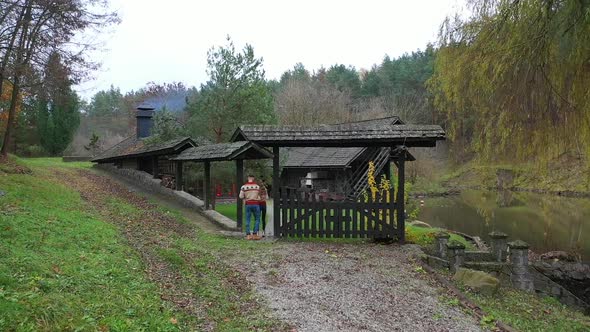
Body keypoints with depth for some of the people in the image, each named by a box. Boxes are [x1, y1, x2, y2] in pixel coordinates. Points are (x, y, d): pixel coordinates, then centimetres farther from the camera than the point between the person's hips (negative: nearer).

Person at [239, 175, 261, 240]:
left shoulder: (244, 186, -3)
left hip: (248, 204, 1)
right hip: (256, 204, -1)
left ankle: (248, 235, 4)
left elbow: (241, 196, -3)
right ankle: (255, 234, 2)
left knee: (247, 220, 7)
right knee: (257, 219, 8)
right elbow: (259, 195, 5)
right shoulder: (257, 186, -3)